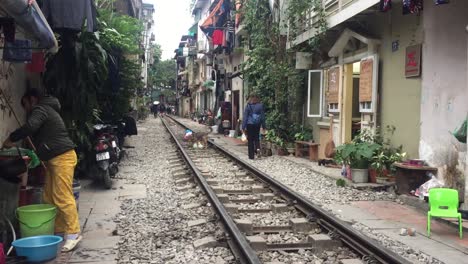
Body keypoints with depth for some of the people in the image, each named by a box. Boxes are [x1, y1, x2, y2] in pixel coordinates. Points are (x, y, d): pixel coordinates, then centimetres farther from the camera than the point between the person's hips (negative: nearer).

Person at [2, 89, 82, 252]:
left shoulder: (40, 109, -6)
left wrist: (11, 139, -12)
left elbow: (30, 127, -24)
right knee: (50, 197, 8)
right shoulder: (46, 110, 27)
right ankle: (59, 231, 12)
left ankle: (73, 234, -11)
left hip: (62, 157, -11)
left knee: (62, 197, -13)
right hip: (54, 158, 11)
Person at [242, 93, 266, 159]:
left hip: (250, 124, -2)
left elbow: (245, 117, -6)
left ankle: (251, 155, 7)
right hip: (257, 124, 2)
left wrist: (243, 127, -1)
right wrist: (264, 126, 12)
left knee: (250, 140, 6)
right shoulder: (260, 106, -1)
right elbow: (263, 116, 4)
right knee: (256, 137, 22)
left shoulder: (248, 106, -7)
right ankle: (257, 147, -5)